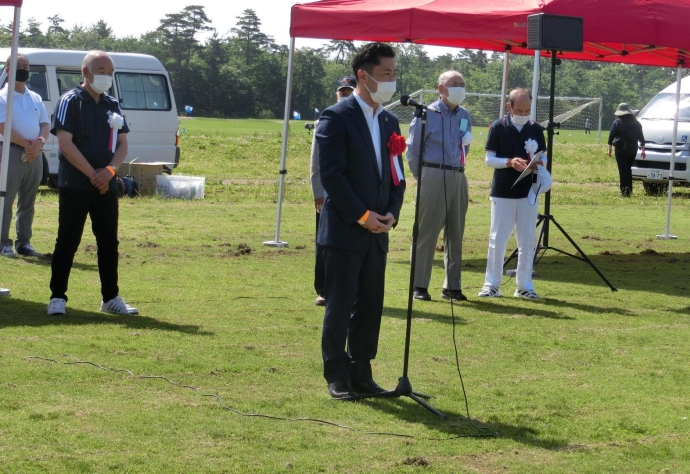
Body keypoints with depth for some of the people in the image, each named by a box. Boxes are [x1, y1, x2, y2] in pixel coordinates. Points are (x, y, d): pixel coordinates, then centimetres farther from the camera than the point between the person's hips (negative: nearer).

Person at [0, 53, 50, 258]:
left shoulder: (36, 98, 17)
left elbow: (45, 124, 11)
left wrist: (39, 142, -9)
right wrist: (27, 145, -15)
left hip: (35, 154, 6)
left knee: (28, 202, 9)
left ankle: (24, 242, 14)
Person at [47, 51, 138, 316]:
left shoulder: (112, 106, 13)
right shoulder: (71, 102, -6)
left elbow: (122, 144, 11)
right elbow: (65, 143, -14)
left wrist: (109, 171, -9)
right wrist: (92, 174, -16)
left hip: (106, 186, 6)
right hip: (75, 185, -6)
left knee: (109, 243, 8)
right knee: (68, 242, -3)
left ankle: (111, 298, 16)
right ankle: (57, 297, 1)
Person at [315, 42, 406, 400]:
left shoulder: (389, 122, 14)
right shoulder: (336, 117, -8)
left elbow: (396, 175, 16)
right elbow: (331, 174, -14)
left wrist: (391, 214, -1)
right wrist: (362, 216, -15)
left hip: (377, 232, 6)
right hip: (344, 230, -6)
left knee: (371, 306, 7)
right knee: (340, 305, -2)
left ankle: (361, 371, 15)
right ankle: (337, 376, 7)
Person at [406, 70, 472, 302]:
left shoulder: (465, 115, 10)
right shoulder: (427, 115, -6)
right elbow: (412, 149, -2)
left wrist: (457, 168, 14)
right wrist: (423, 178, 0)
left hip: (458, 177, 6)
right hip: (433, 176, -6)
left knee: (455, 233, 8)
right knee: (427, 232, -3)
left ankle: (452, 286, 14)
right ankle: (419, 286, 1)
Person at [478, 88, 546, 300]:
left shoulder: (536, 129, 4)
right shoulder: (498, 128, -4)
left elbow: (543, 157, 11)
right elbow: (489, 159, -3)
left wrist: (539, 162, -12)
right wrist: (509, 162, -20)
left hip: (528, 193, 3)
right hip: (502, 193, -2)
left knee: (527, 242, 6)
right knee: (497, 240, 1)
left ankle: (524, 286, 14)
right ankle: (491, 284, 9)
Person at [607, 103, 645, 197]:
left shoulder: (617, 122, -4)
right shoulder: (636, 123, 9)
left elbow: (611, 136, -3)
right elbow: (641, 137, 12)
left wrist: (609, 149, 4)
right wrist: (642, 149, 19)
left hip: (621, 149, -4)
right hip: (632, 149, 4)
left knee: (623, 170, -4)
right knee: (628, 169, 18)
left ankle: (625, 192, -11)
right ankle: (629, 189, 18)